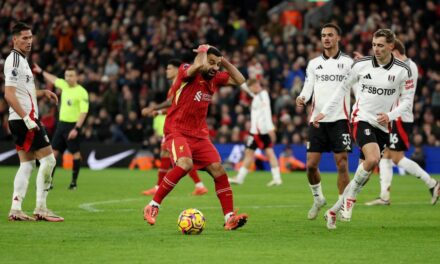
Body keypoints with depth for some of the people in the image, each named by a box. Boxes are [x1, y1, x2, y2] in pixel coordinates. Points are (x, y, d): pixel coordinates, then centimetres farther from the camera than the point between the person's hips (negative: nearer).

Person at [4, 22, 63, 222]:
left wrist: (43, 93, 15)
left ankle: (15, 210, 6)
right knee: (48, 160, -8)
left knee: (27, 164, 9)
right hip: (24, 120, -10)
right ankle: (40, 209, -6)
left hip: (25, 121, 10)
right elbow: (9, 95, -21)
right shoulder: (14, 61, -14)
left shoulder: (21, 60, 17)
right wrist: (26, 118, -25)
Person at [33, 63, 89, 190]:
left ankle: (74, 182, 5)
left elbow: (84, 112, -18)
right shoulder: (64, 85, 7)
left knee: (75, 153, -2)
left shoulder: (82, 92, -13)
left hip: (73, 125, -7)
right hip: (61, 123, 7)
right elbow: (54, 79, 28)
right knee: (54, 151, 3)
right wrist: (41, 72, 39)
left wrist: (76, 128, -24)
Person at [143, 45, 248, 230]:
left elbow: (240, 80, 12)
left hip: (200, 135, 7)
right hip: (177, 131, -7)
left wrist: (224, 61, 5)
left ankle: (230, 218, -3)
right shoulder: (186, 71, -11)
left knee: (218, 169, -7)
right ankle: (153, 206, -19)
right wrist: (203, 51, -12)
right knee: (185, 164, -31)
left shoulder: (215, 78, 9)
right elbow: (199, 66, -32)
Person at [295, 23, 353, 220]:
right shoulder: (314, 64, 13)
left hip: (339, 119, -3)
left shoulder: (348, 62, 4)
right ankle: (318, 198, 23)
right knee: (311, 164, -1)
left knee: (342, 164, -8)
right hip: (317, 120, 3)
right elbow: (308, 87, 6)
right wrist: (302, 98, -14)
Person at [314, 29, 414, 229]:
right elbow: (343, 88, 10)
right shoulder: (361, 65, -2)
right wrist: (324, 112, 10)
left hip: (382, 126, 3)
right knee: (373, 159, -28)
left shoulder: (402, 71, -3)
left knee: (364, 172, 2)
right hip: (362, 119, -3)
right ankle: (350, 197, -7)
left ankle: (333, 211, 16)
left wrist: (390, 116, -14)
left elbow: (407, 100, 3)